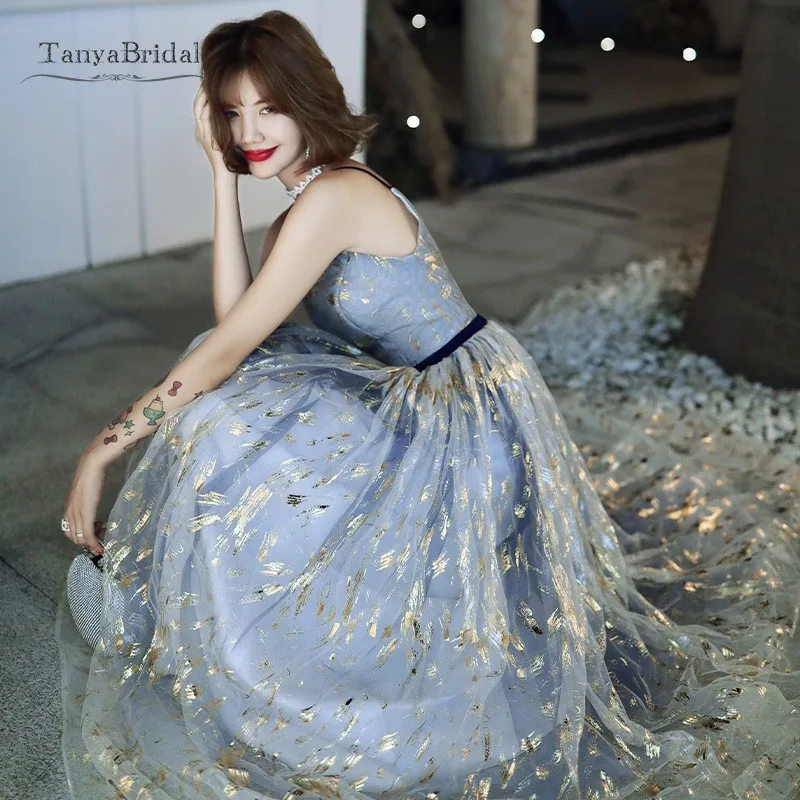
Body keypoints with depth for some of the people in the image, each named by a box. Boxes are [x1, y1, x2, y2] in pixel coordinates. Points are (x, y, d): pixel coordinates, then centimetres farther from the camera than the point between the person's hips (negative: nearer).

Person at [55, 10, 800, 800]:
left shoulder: (331, 196, -21)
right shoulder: (298, 214, 7)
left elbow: (226, 350, -23)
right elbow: (234, 325, -9)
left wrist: (103, 450, -18)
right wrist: (222, 174, -6)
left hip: (468, 421, -9)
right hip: (418, 404, 9)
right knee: (236, 407, 0)